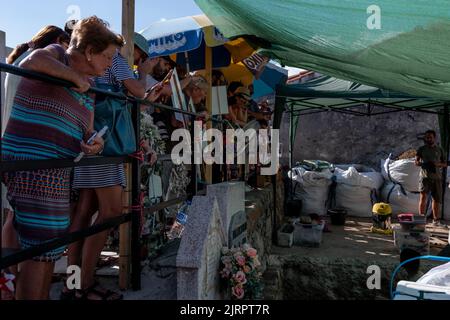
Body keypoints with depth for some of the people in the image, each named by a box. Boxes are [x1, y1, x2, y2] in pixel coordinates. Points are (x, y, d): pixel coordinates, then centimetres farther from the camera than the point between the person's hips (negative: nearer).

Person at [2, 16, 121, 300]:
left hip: (55, 171, 9)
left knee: (51, 244, 17)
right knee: (42, 245, -5)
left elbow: (87, 132, 17)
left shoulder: (88, 89, 18)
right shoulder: (56, 54, -2)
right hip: (31, 163, -9)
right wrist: (74, 76, -14)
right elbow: (34, 60, -27)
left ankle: (43, 296, 33)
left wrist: (93, 143, -4)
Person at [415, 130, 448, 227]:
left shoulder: (439, 150, 11)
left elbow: (445, 164, 12)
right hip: (425, 176, -2)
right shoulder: (422, 149, 6)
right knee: (423, 196, -17)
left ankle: (436, 220, 21)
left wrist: (438, 164, -10)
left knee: (436, 199, 8)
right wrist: (422, 163, -18)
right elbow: (416, 161, 4)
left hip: (437, 177, 3)